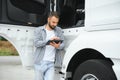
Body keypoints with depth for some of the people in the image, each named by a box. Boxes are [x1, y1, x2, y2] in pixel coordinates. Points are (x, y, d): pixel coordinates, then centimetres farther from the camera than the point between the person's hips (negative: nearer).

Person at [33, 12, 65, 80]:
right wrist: (49, 41, -26)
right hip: (40, 62, -2)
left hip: (51, 63, 2)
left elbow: (63, 44, 4)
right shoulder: (39, 30, 2)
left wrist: (58, 46, -20)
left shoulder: (59, 30, 10)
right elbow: (36, 43, -13)